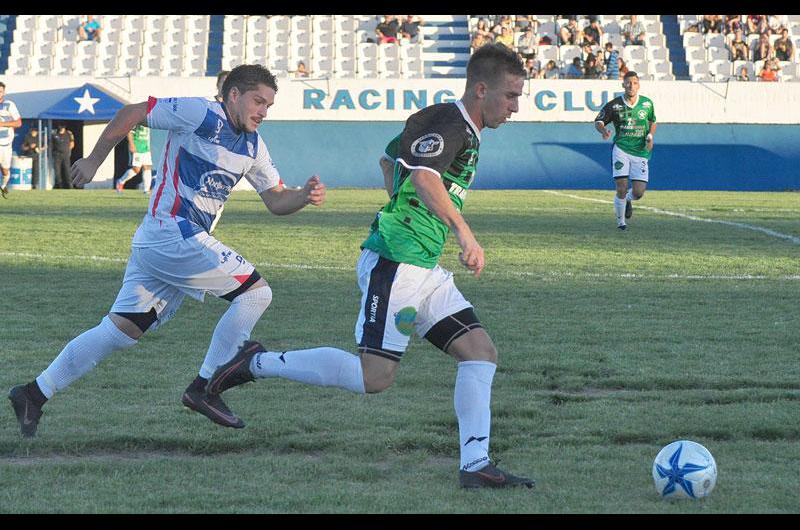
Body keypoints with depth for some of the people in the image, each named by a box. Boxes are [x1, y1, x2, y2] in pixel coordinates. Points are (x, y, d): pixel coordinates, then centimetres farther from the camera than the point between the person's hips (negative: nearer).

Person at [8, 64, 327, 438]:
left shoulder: (252, 146, 17)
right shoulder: (202, 115, -9)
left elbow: (276, 201, 18)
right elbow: (130, 114, -6)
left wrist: (305, 196, -3)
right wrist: (93, 161, -2)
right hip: (174, 235, -9)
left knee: (121, 330, 7)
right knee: (256, 292, -8)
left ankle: (34, 394, 11)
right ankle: (204, 388, -5)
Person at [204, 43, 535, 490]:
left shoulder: (466, 132, 18)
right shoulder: (448, 122, -13)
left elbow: (389, 159, 33)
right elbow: (424, 177, -34)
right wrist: (463, 232, -41)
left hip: (425, 269, 10)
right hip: (393, 264, -10)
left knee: (481, 352, 1)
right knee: (375, 377, -12)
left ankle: (476, 465, -1)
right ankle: (260, 363, 0)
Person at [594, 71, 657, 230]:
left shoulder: (647, 103, 4)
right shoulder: (614, 105, -4)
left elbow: (652, 122, 19)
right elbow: (598, 121, 3)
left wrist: (650, 136, 0)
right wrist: (603, 131, -20)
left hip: (641, 151, 2)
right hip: (621, 148, -2)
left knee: (638, 192, -5)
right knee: (622, 187, -13)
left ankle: (628, 199, 33)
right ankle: (620, 221, 10)